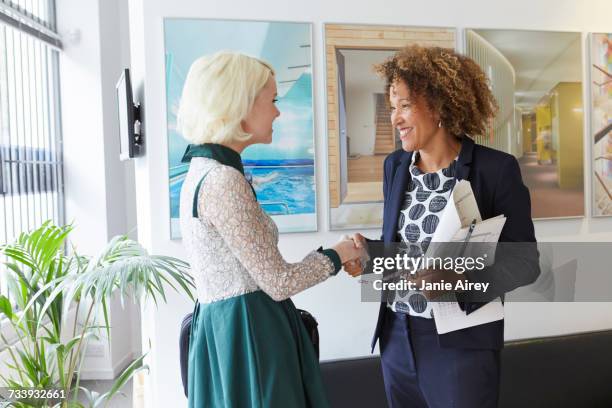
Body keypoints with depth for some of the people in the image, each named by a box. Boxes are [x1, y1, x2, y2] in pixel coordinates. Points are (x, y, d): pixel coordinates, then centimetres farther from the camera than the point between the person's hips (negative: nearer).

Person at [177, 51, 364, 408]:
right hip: (248, 334, -9)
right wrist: (336, 256, -2)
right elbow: (278, 282, -17)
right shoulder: (224, 181, -21)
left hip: (226, 328, 9)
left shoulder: (205, 171, 8)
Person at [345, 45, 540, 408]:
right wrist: (369, 251, -7)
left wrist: (458, 277, -24)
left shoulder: (496, 169, -12)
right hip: (397, 338, 5)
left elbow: (525, 262, -9)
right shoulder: (395, 165, 4)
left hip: (463, 342, -5)